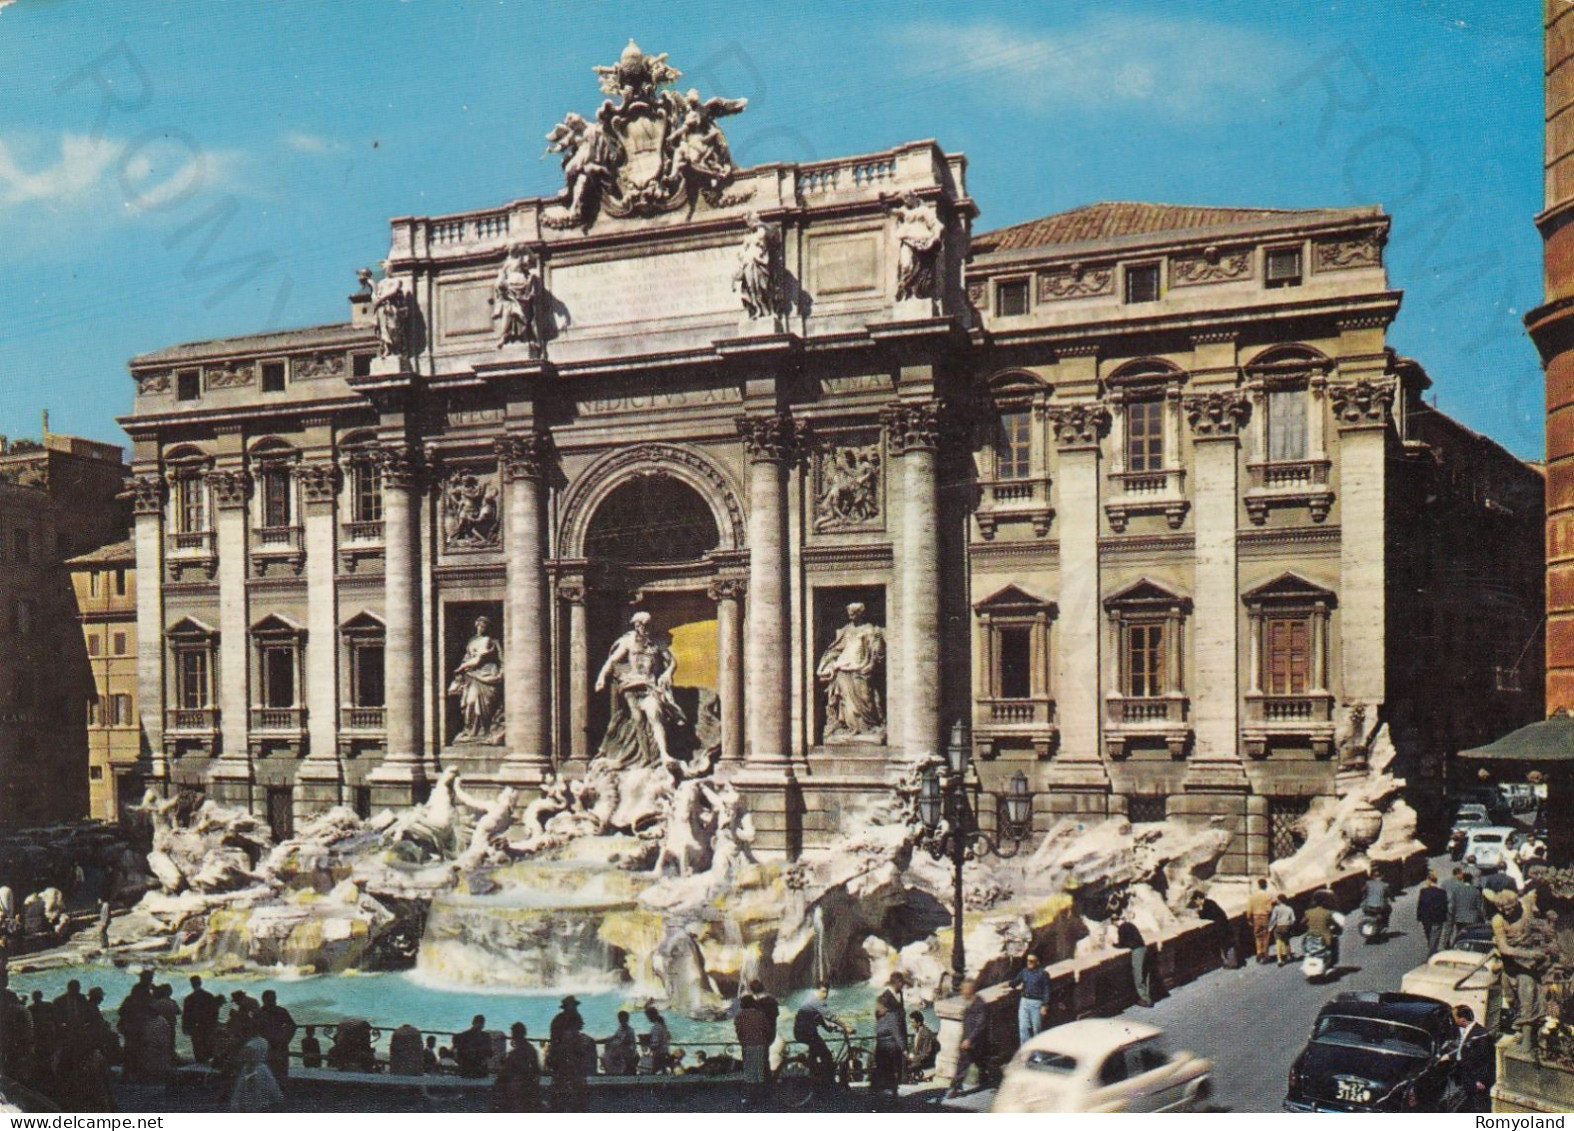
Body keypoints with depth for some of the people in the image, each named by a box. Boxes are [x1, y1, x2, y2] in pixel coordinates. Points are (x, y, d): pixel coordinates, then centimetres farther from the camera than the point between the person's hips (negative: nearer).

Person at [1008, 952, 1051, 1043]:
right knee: (1023, 1028, -1)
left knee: (1037, 1029, 4)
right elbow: (1013, 984, 17)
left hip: (1037, 1003, -4)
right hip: (1024, 1001, 4)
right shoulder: (1024, 972, 8)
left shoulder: (1043, 974, -6)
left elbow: (1046, 991, -7)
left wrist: (1045, 1006, -12)